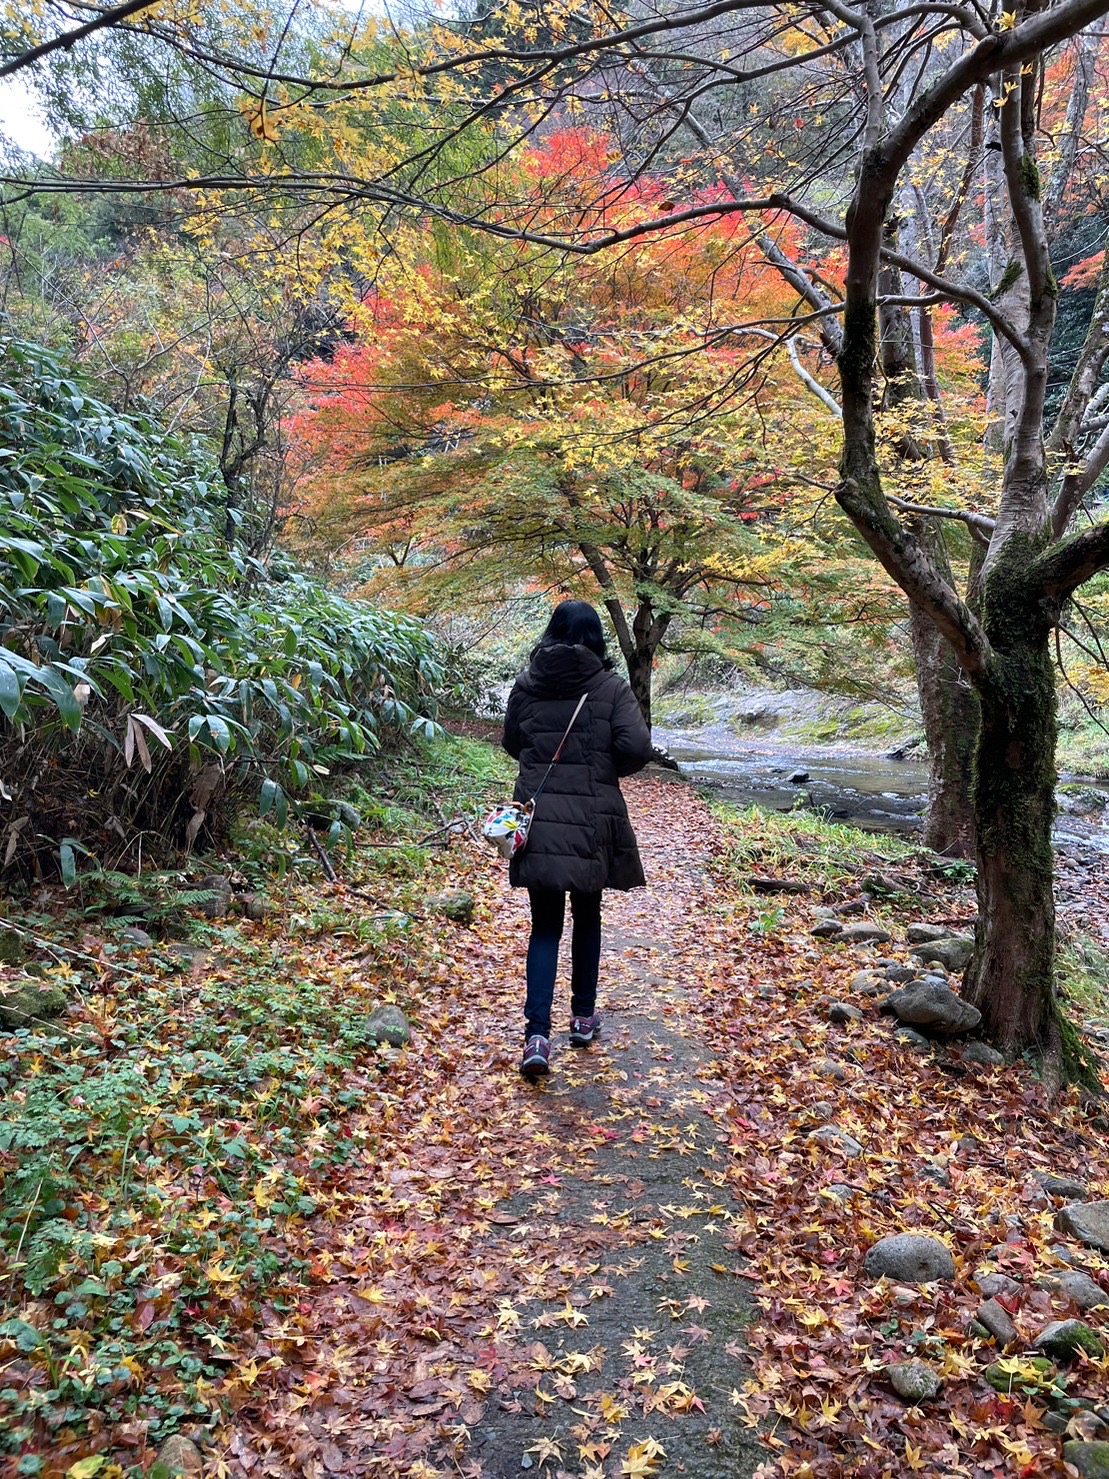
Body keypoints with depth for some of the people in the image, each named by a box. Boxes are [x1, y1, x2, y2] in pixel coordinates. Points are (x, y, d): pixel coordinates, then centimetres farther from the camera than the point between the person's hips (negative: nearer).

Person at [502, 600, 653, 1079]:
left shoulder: (526, 683, 1)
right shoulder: (610, 686, -6)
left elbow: (512, 743, 11)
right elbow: (637, 747, -13)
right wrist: (606, 768, 6)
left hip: (538, 818, 1)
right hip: (591, 821, -1)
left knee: (545, 925, 6)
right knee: (587, 917, 18)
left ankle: (537, 1035, -7)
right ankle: (583, 1016, 30)